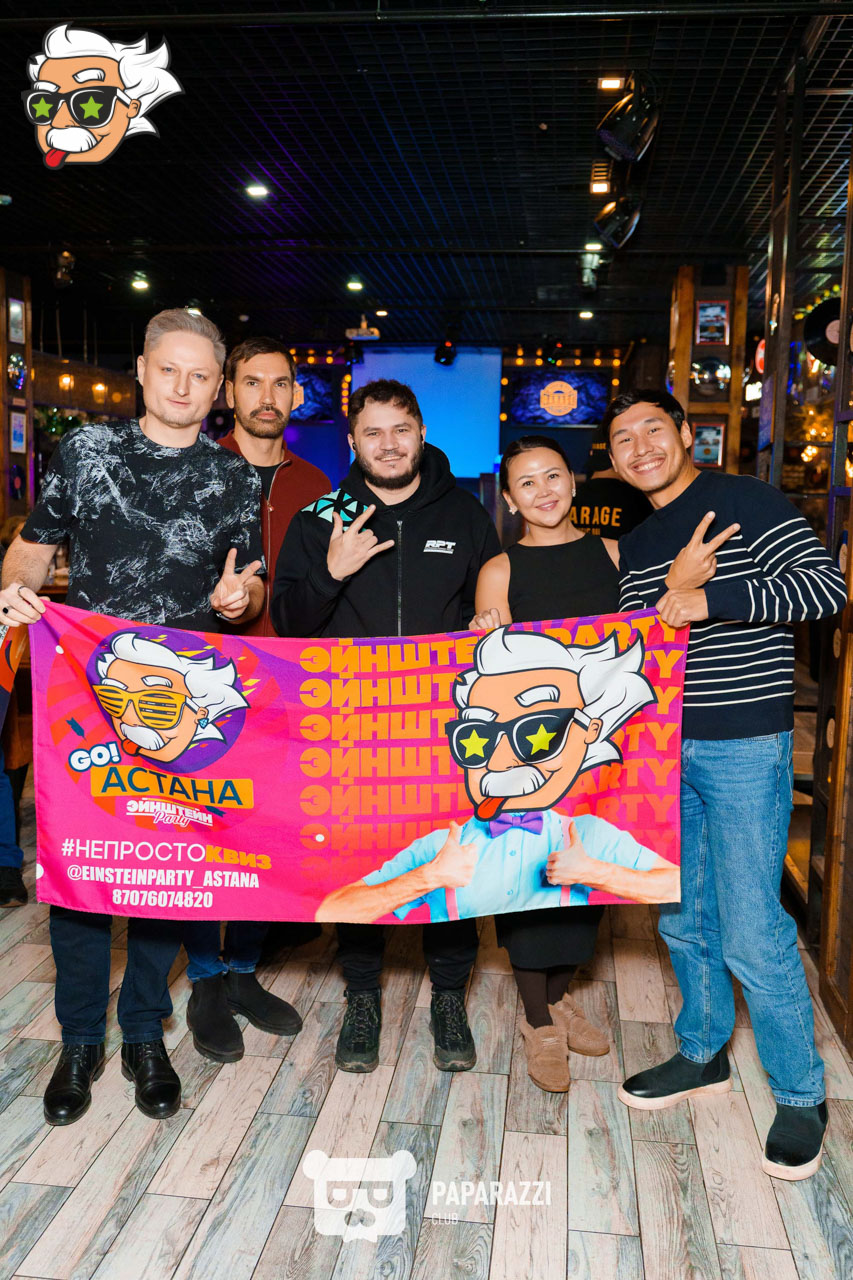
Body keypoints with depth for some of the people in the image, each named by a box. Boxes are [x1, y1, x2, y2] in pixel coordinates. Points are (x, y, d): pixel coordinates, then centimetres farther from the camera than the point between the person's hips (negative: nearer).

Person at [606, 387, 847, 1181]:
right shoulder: (635, 546, 14)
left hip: (744, 746, -6)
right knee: (684, 919, 16)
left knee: (752, 933, -4)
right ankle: (702, 1054, 35)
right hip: (663, 749, 7)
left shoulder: (745, 502, -6)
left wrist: (709, 599, -23)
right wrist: (670, 592, -10)